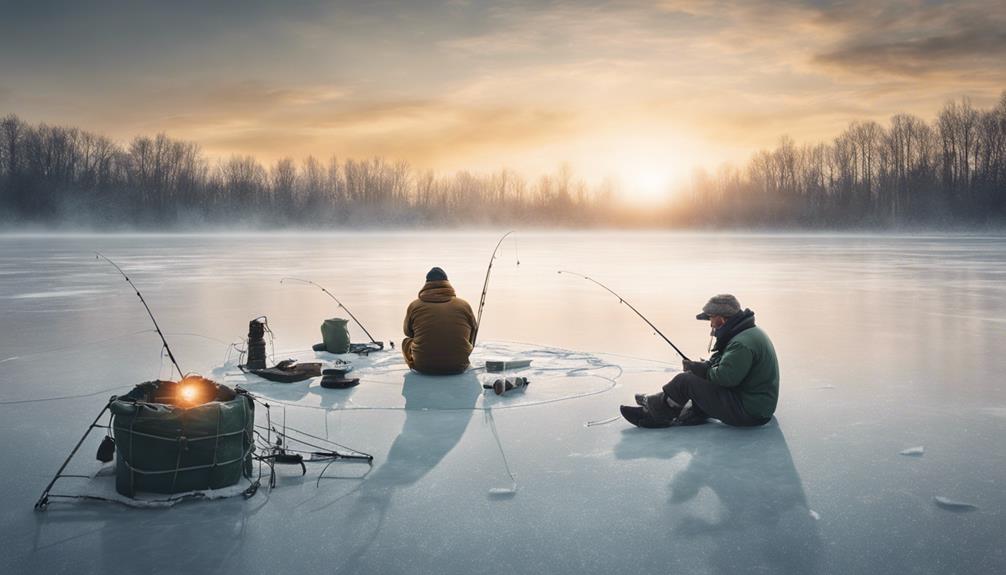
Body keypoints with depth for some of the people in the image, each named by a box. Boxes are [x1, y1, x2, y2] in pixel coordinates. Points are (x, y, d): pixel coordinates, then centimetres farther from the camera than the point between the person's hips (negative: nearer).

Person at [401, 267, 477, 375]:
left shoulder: (414, 306, -4)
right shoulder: (464, 305, -2)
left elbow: (408, 332, 14)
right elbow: (472, 335, 13)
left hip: (423, 367, -1)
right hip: (458, 366, 1)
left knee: (406, 342, 26)